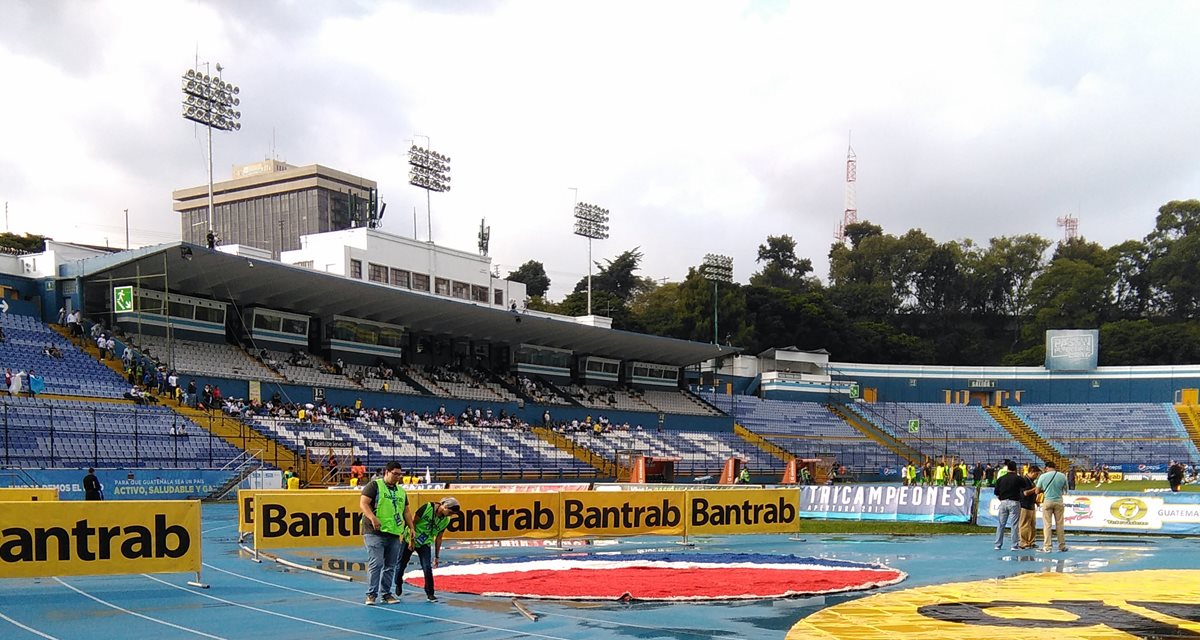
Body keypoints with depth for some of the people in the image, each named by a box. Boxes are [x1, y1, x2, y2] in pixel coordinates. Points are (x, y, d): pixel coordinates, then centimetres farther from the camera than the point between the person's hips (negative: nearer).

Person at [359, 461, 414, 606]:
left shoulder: (401, 491, 19)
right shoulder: (374, 485, -2)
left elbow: (406, 511, 25)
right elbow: (363, 504, -11)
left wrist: (411, 528, 16)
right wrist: (373, 518, -24)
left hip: (395, 534, 7)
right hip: (375, 533, -6)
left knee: (390, 566, 8)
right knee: (376, 564, -11)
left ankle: (386, 594, 16)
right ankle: (371, 594, -4)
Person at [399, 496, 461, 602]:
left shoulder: (446, 521, -6)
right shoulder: (427, 507, -22)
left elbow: (438, 539, 3)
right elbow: (413, 522, -15)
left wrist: (436, 557, 4)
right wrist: (411, 540, -14)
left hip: (424, 544, 3)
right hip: (410, 540, -3)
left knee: (427, 568, -10)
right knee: (402, 564, 8)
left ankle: (430, 593, 0)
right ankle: (398, 584, 35)